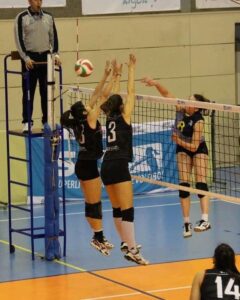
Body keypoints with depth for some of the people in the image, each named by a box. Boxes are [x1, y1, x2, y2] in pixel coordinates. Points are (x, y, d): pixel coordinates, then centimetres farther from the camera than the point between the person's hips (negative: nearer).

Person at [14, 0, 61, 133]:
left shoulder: (48, 17, 8)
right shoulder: (22, 18, -4)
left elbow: (53, 36, 12)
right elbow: (19, 39, -7)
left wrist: (55, 54, -1)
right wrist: (26, 58, -15)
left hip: (46, 57, 3)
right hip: (29, 58, -3)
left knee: (46, 91, 4)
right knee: (28, 92, -2)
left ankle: (47, 121, 11)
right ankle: (27, 122, 2)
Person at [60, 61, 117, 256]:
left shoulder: (80, 122, 2)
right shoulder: (90, 120, -17)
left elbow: (96, 96, 9)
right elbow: (103, 97, -16)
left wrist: (105, 76, 10)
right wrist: (113, 77, -12)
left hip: (84, 165, 9)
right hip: (88, 166, -9)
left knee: (91, 203, 13)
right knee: (94, 204, -3)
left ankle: (98, 237, 19)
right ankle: (98, 238, 1)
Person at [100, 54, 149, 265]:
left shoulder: (110, 118, 12)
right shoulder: (124, 117, -3)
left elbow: (115, 97, 27)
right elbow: (131, 92, -1)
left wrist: (117, 76, 34)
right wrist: (131, 69, 5)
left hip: (106, 166, 8)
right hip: (119, 166, -8)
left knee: (117, 208, 16)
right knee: (127, 209, -12)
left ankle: (126, 243, 26)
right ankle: (132, 250, -20)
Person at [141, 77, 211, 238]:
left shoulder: (198, 121, -31)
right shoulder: (181, 109, -19)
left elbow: (194, 146, -29)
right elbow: (166, 93, -15)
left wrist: (179, 141, -22)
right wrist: (155, 83, -31)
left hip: (198, 149, -5)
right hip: (182, 149, 5)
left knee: (201, 183, -17)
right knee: (184, 185, -3)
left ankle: (205, 220, -25)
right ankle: (187, 223, -4)